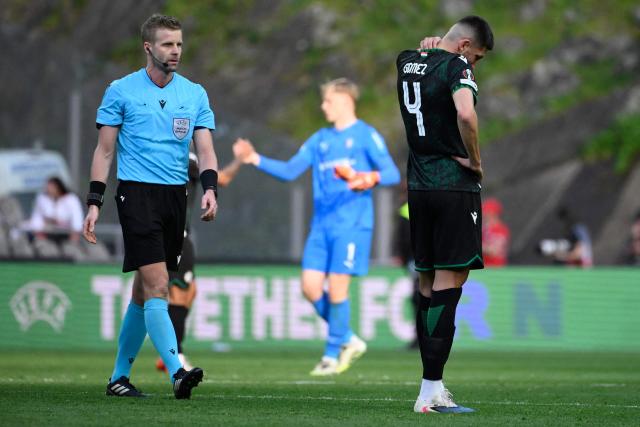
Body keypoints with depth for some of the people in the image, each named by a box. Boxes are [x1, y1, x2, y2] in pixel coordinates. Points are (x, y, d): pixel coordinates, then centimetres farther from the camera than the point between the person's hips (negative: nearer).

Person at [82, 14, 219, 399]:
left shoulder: (195, 94, 10)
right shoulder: (121, 91, 1)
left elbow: (205, 149, 5)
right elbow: (105, 150, 4)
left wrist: (210, 189, -13)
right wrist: (94, 203, -3)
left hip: (177, 195, 5)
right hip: (137, 193, -5)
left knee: (144, 292, 10)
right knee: (156, 285, -17)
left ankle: (120, 375, 20)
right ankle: (177, 372, -25)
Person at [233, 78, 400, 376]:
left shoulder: (365, 135, -1)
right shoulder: (320, 139, 17)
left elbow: (392, 174, -8)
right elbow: (289, 170, 17)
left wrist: (370, 178, -28)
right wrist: (256, 160, 6)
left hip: (351, 224, -6)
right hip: (321, 224, 6)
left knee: (337, 287, -8)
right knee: (310, 286, -1)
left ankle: (332, 355, 4)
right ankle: (348, 340, 15)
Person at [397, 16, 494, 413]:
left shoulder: (407, 62, 12)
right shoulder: (456, 66, -11)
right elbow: (466, 115, -29)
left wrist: (432, 48, 17)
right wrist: (475, 160, -14)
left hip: (418, 185, 8)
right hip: (455, 186, -7)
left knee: (429, 283, 13)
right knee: (450, 281, -7)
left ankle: (433, 385, 15)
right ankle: (431, 391, -12)